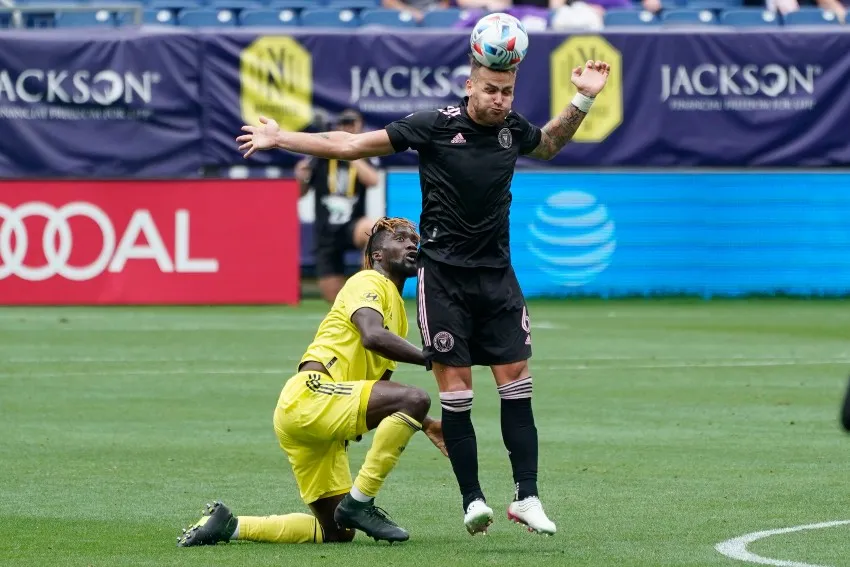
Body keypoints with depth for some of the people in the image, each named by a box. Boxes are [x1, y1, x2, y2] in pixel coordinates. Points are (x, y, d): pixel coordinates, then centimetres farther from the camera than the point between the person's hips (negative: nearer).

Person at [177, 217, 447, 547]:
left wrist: (425, 424, 19)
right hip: (309, 395, -10)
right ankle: (359, 502, -20)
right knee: (415, 399, -26)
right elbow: (372, 336, -23)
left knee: (337, 531, 9)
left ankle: (226, 525, 12)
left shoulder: (398, 310, 26)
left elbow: (377, 395, 29)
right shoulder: (369, 282, -1)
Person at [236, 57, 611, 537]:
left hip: (497, 273, 4)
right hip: (443, 275, -4)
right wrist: (279, 139, -4)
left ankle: (527, 497, 0)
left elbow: (549, 144, 31)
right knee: (456, 389, -6)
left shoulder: (514, 129, 4)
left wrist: (584, 100, 17)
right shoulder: (435, 125, -9)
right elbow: (353, 145, -4)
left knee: (517, 385, -3)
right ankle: (473, 501, 0)